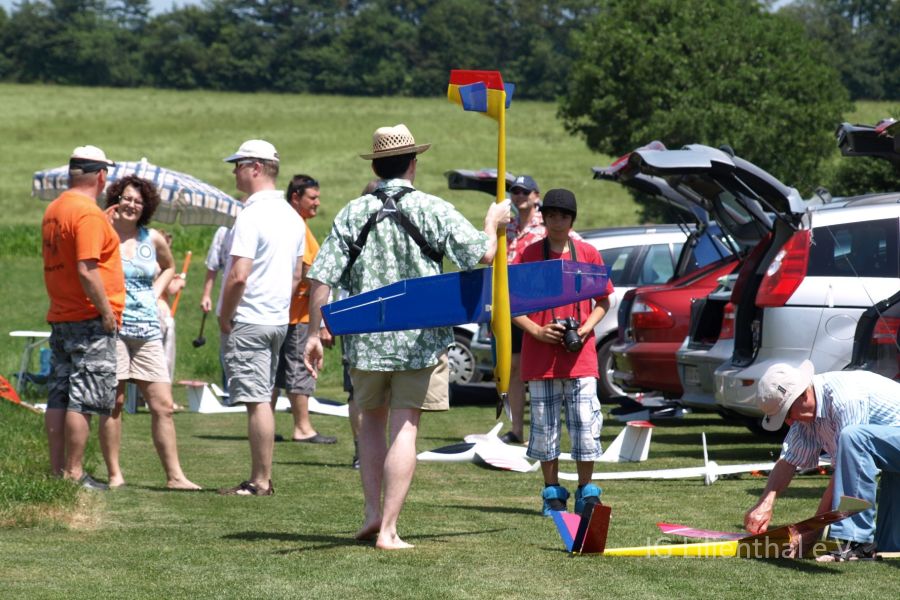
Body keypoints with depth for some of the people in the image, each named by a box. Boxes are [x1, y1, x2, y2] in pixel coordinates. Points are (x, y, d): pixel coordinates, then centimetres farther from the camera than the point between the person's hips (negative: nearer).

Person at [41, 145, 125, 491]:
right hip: (89, 320, -9)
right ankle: (73, 473, -7)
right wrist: (106, 311, -17)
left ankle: (58, 470, 13)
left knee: (58, 399, 9)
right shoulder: (88, 213, -16)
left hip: (60, 317, 9)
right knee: (85, 399, -7)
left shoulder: (53, 210, 13)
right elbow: (87, 270, -23)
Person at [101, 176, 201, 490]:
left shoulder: (153, 239, 11)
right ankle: (114, 474, 6)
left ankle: (174, 475, 4)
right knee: (114, 402, -1)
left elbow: (168, 267, 31)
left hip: (148, 330, 4)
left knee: (163, 406, 1)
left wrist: (155, 294, 14)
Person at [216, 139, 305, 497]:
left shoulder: (252, 216, -17)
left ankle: (261, 482, -5)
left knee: (256, 401, -7)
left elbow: (238, 276, -22)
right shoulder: (291, 216, 13)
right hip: (279, 319, 9)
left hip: (248, 321, -9)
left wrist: (225, 318, -11)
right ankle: (262, 479, 17)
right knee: (262, 400, 13)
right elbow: (296, 275, 18)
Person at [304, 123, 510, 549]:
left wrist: (314, 333, 4)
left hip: (366, 340, 2)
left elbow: (322, 279, -4)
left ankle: (373, 512, 14)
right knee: (404, 429, 0)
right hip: (420, 339, -2)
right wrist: (493, 223, 16)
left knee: (372, 421, 21)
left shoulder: (353, 213, 0)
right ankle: (387, 530, -4)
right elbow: (483, 254, -4)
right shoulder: (434, 211, -5)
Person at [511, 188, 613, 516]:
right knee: (544, 426, 3)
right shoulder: (528, 255, 2)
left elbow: (603, 301, 12)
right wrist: (537, 331, -11)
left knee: (586, 425, -3)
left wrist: (585, 329, -5)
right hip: (540, 357, 0)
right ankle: (552, 493, 13)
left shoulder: (588, 254, 5)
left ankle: (586, 492, 8)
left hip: (580, 355, 0)